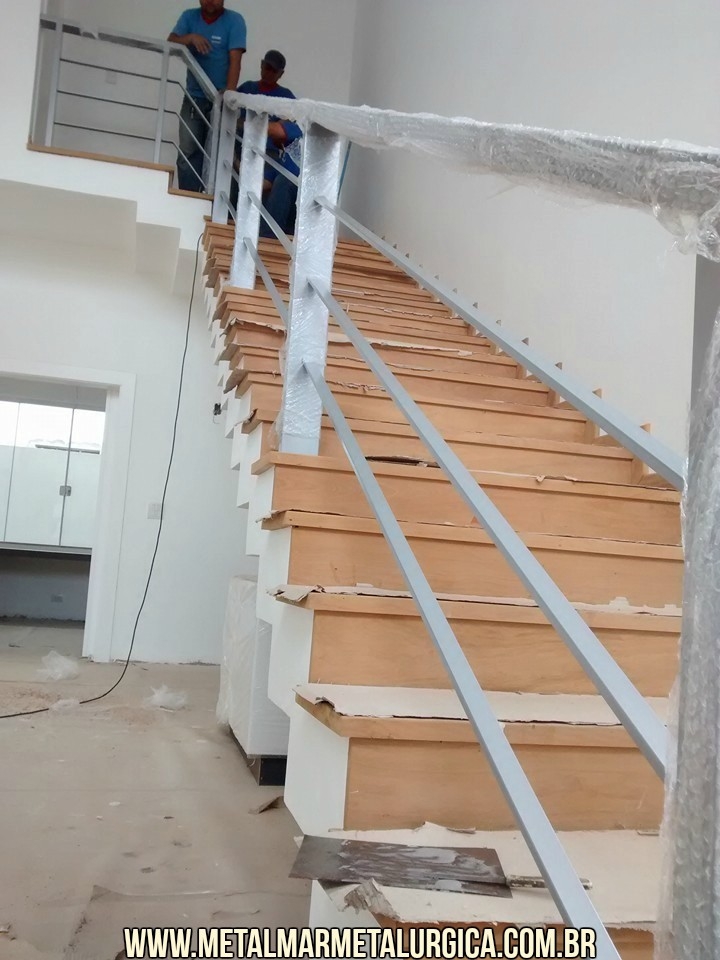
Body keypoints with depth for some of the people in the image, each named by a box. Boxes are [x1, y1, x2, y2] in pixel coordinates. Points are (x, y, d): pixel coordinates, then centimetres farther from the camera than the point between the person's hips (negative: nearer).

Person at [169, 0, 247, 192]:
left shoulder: (234, 20, -4)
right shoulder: (189, 17, 7)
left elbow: (235, 59, -14)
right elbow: (170, 43, -3)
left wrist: (230, 90, -27)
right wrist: (190, 37, -23)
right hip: (193, 97, 4)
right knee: (187, 152, -1)